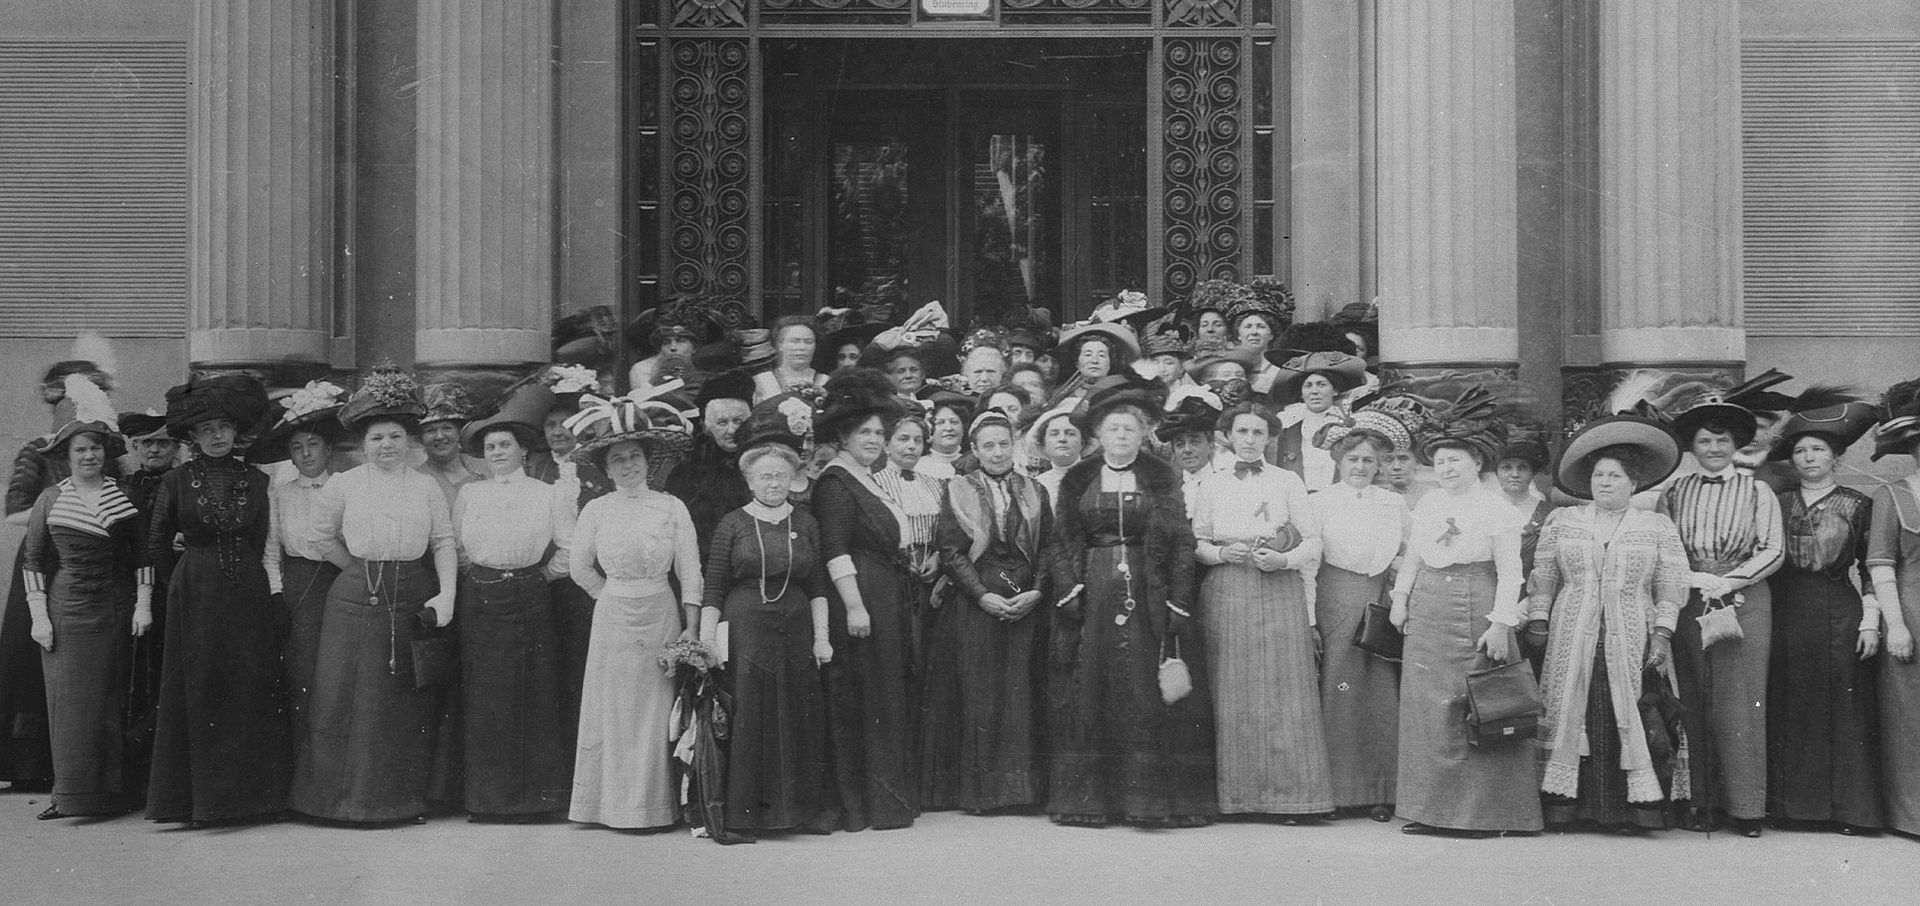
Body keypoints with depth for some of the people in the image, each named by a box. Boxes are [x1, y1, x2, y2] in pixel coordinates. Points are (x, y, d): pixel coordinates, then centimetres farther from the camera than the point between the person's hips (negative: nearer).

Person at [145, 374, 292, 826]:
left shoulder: (255, 480, 7)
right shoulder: (176, 482, 3)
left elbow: (266, 545, 10)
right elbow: (152, 546, 6)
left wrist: (275, 597, 5)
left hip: (248, 596, 2)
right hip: (195, 596, -1)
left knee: (252, 693, 1)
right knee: (198, 696, 1)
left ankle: (250, 793, 9)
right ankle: (200, 799, 7)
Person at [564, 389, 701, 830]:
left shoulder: (671, 507, -1)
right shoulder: (596, 510, 2)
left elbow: (690, 570, -2)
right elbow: (580, 567, 11)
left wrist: (692, 626, -7)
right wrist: (612, 594, 7)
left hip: (662, 615, -1)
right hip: (613, 618, 1)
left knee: (657, 711, 2)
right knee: (615, 711, 4)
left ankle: (656, 805, 10)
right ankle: (616, 804, 13)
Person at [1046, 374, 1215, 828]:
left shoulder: (1163, 479, 6)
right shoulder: (1076, 480, 9)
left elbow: (1181, 544, 2)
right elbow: (1061, 543, 6)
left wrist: (1178, 605, -7)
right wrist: (1069, 594, -7)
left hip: (1149, 597, -1)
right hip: (1092, 598, 1)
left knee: (1149, 699, -3)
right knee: (1090, 698, 1)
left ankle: (1155, 798, 0)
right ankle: (1086, 799, 6)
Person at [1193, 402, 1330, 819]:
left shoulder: (1288, 482, 8)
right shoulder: (1212, 485, 13)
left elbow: (1313, 542, 5)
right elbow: (1196, 542, 12)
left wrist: (1283, 559, -13)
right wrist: (1222, 553, -8)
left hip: (1279, 591, -1)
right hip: (1225, 593, 1)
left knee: (1282, 690, -6)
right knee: (1231, 694, -2)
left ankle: (1291, 795, -3)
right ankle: (1234, 794, 3)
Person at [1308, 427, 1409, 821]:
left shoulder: (1395, 504, 13)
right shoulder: (1320, 501, 4)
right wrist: (1309, 620, -5)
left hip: (1382, 603, 3)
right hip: (1335, 601, -3)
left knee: (1382, 694, 1)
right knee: (1337, 693, -3)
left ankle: (1380, 791, 8)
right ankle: (1337, 790, 4)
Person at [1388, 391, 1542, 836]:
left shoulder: (1497, 510, -4)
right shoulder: (1426, 506, 13)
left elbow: (1509, 572, -7)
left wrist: (1501, 622, -13)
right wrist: (1400, 598, 10)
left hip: (1476, 620, -5)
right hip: (1427, 619, 5)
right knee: (1426, 710, 3)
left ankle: (1484, 812, 4)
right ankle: (1429, 809, 9)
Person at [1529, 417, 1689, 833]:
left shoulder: (1658, 527, 9)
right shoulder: (1562, 521, 12)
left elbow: (1671, 587, 4)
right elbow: (1543, 577, 11)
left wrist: (1662, 637, -6)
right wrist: (1537, 625, 2)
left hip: (1632, 645, -1)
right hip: (1571, 643, 1)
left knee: (1629, 721, -6)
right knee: (1571, 719, -2)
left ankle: (1634, 807, -2)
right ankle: (1564, 804, 2)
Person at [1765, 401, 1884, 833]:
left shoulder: (1857, 504, 6)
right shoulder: (1777, 504, 11)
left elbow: (1870, 569, 3)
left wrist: (1870, 620, -5)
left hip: (1840, 611, -2)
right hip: (1786, 613, 2)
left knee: (1844, 708, -3)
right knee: (1789, 710, 1)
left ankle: (1847, 809, 2)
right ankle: (1793, 803, 8)